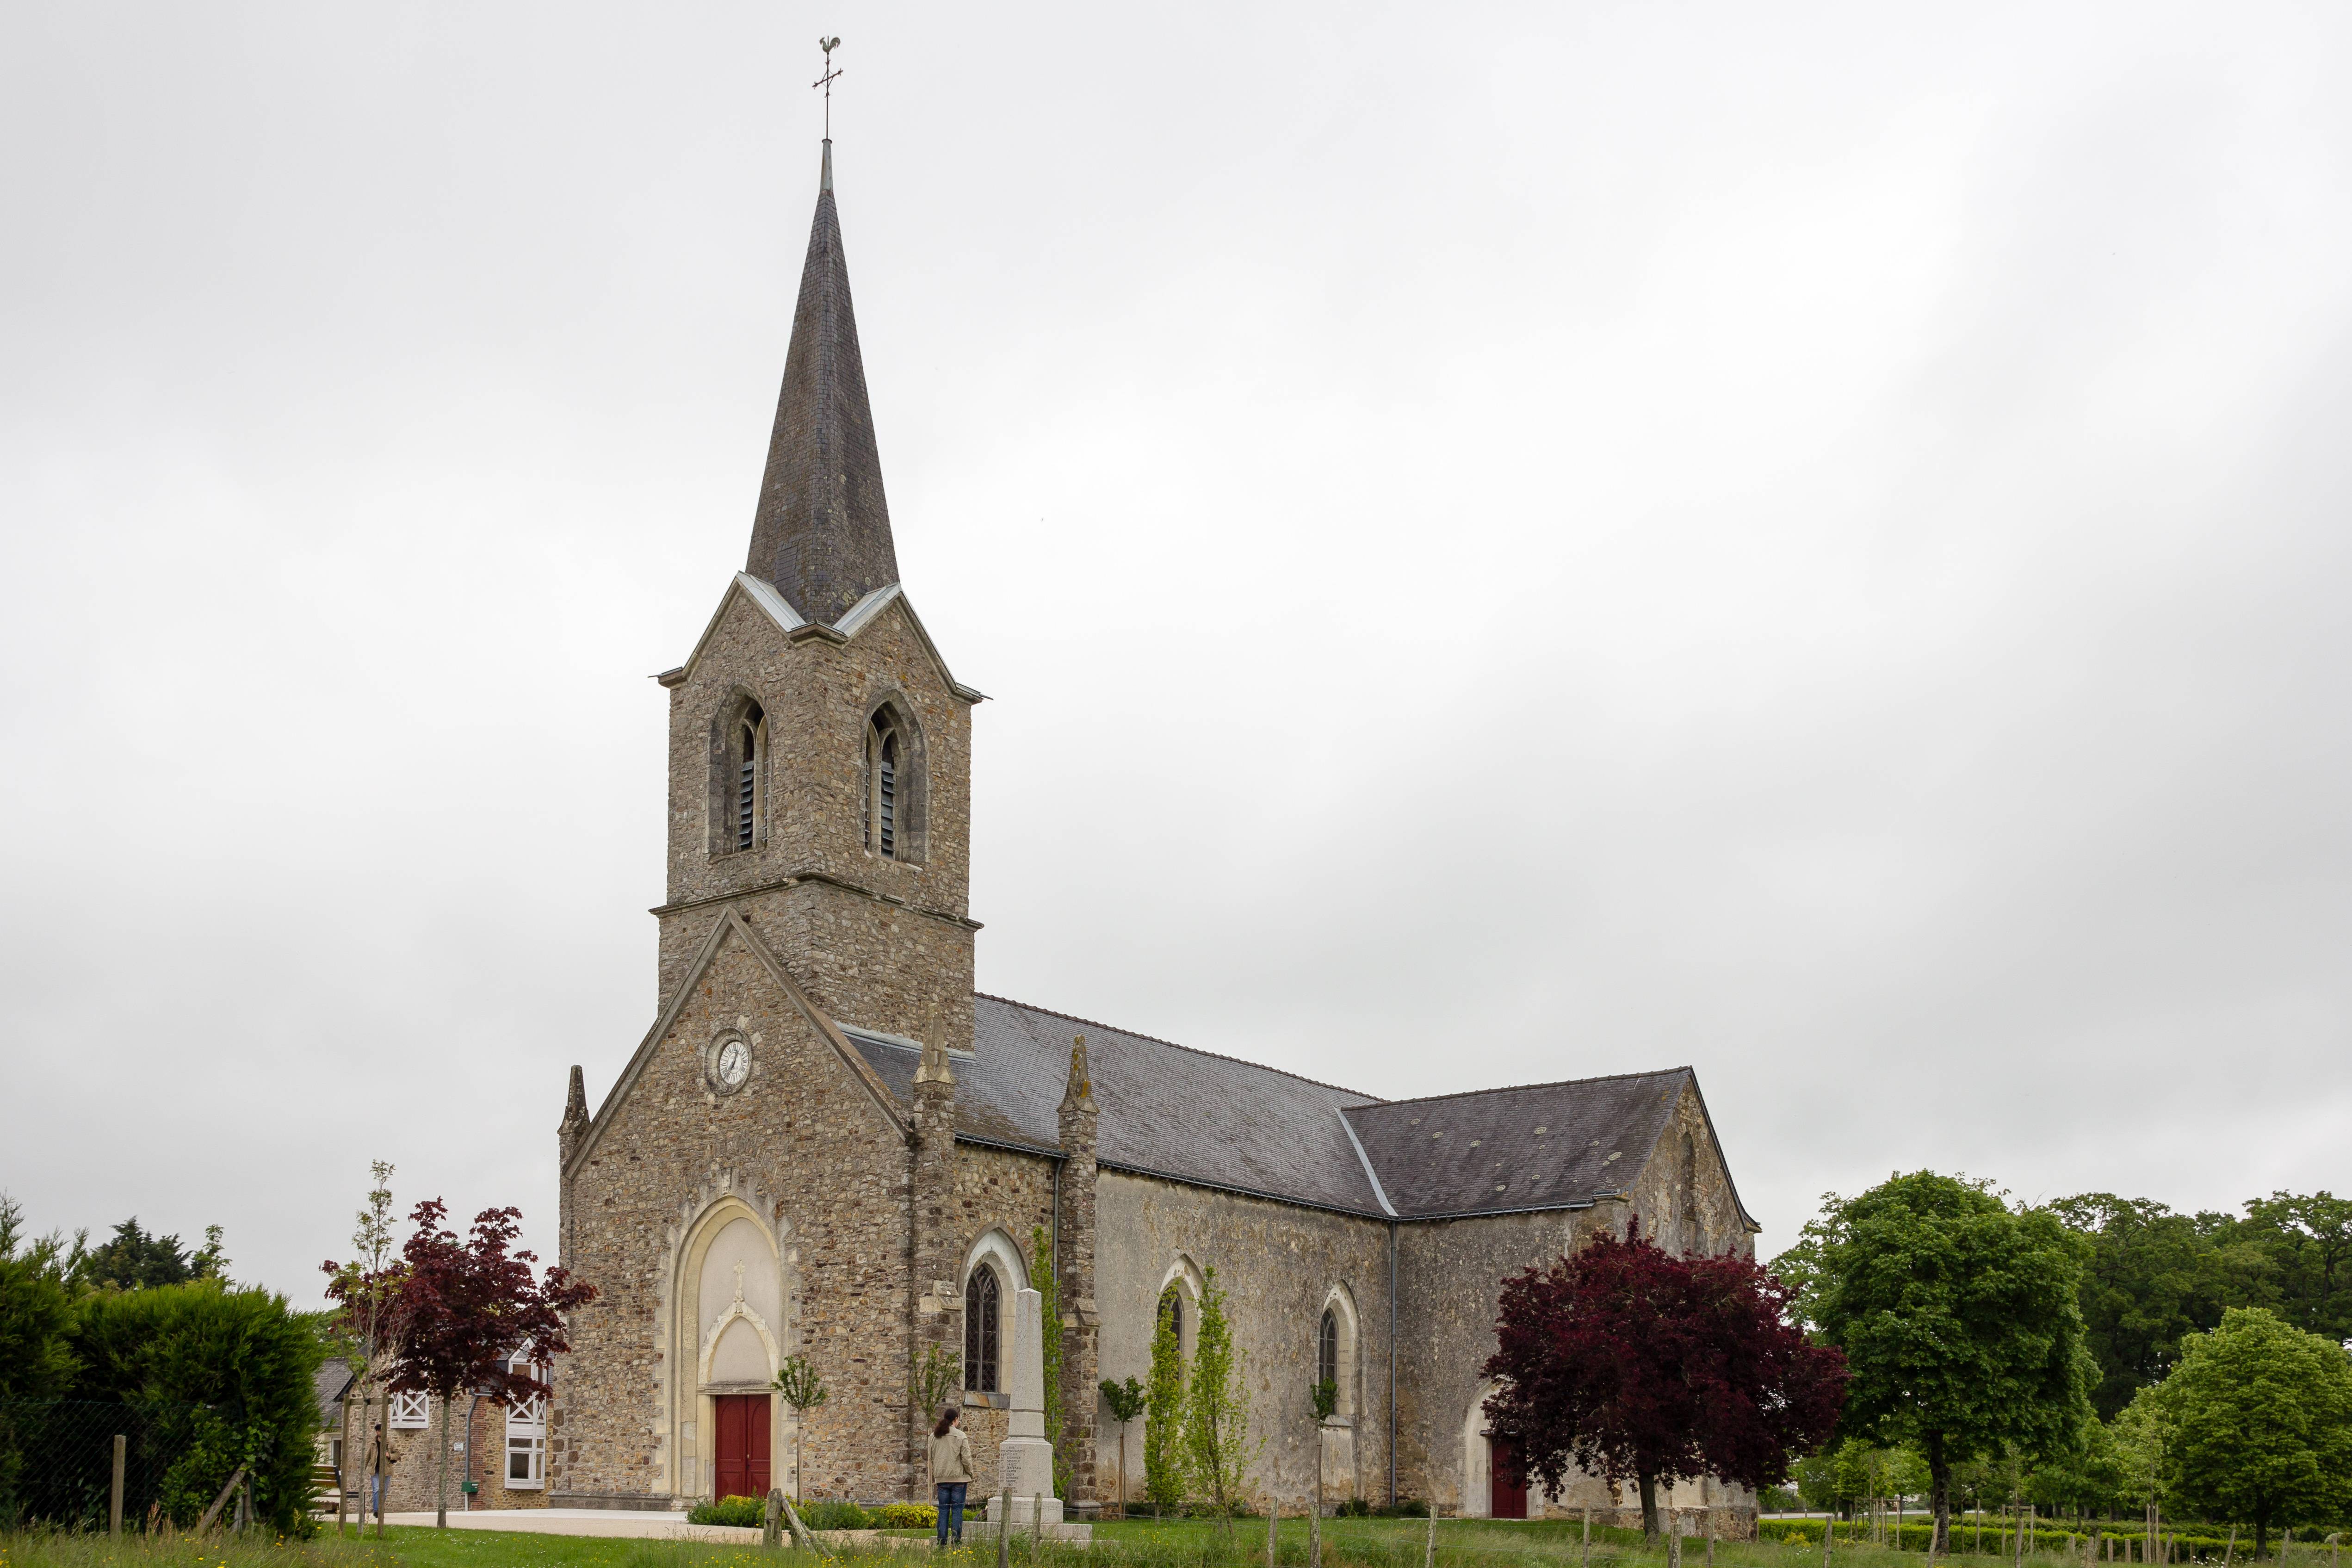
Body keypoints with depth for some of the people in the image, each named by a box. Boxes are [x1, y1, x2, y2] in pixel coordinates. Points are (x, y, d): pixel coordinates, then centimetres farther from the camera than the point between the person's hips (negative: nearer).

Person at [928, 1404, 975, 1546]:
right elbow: (966, 1459, -8)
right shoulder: (961, 1436, -8)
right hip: (958, 1477, -4)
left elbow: (931, 1459, 12)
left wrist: (934, 1478, 18)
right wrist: (970, 1476, 5)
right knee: (957, 1510, 1)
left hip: (941, 1478, 4)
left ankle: (942, 1542, 6)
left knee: (943, 1510, 8)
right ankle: (956, 1542, 0)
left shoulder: (934, 1436, 7)